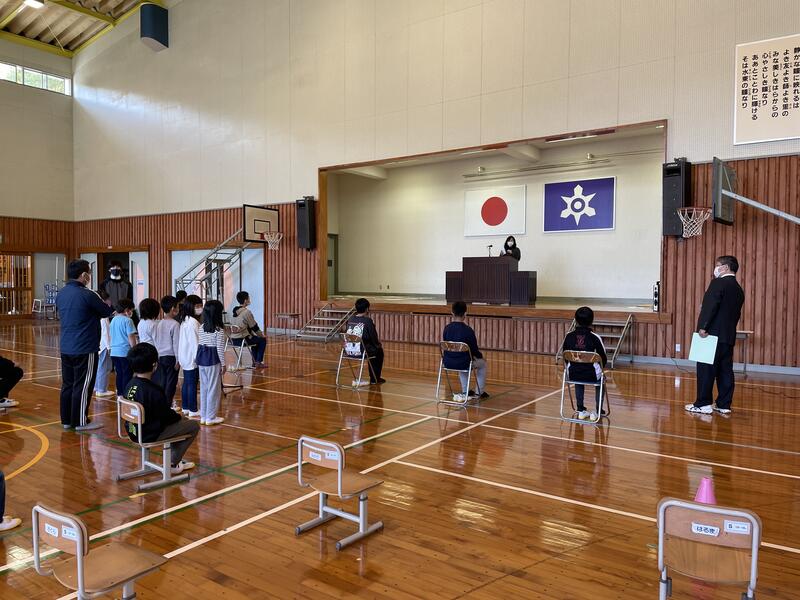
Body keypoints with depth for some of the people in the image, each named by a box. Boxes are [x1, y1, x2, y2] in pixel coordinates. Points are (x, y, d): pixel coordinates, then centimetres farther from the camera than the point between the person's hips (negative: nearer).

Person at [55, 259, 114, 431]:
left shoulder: (61, 294, 6)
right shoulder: (86, 295, -17)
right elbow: (107, 312, -7)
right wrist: (107, 306, 16)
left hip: (65, 347, 8)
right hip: (84, 349, -8)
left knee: (67, 384, 14)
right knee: (82, 386, 1)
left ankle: (66, 420, 22)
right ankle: (80, 422, 7)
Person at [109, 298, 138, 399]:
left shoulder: (113, 320, 11)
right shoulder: (127, 320, -12)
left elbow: (112, 336, 19)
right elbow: (131, 338, -13)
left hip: (114, 352, 7)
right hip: (125, 352, -7)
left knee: (119, 374, 14)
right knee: (127, 375, 0)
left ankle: (120, 395, 20)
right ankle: (126, 395, 2)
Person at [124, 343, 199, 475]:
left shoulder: (131, 384, 1)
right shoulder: (153, 390, -26)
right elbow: (166, 416, -16)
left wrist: (175, 414, 14)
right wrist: (179, 417, 5)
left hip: (134, 432, 9)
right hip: (150, 435, -9)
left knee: (177, 421, 27)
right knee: (194, 426, 0)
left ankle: (175, 459, 27)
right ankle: (173, 464, 7)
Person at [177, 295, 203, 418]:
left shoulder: (185, 320, 11)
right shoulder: (193, 322, -19)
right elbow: (194, 341, -21)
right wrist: (198, 357, -17)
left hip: (185, 357, 10)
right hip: (191, 357, -10)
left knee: (186, 382, 16)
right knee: (192, 384, -3)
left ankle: (185, 407, 25)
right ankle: (193, 411, 3)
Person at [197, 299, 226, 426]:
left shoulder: (202, 327, 4)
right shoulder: (219, 330, -14)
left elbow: (199, 345, 8)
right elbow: (220, 349, -14)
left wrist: (199, 359, 17)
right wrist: (223, 364, -5)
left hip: (201, 359, 6)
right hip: (213, 360, -6)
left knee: (204, 388, 14)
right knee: (214, 389, 3)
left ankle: (203, 416, 22)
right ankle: (211, 417, 9)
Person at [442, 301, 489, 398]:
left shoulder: (447, 328, -3)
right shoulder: (468, 330, -17)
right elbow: (474, 350, -9)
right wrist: (481, 356, 16)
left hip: (448, 363, 5)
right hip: (463, 364, -5)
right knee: (482, 363, 26)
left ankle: (465, 391, 43)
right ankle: (479, 392, 31)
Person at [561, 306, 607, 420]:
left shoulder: (569, 336, -5)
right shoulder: (595, 337, -12)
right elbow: (604, 358, -3)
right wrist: (599, 369, 18)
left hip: (572, 374, 2)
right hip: (592, 375, -2)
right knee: (601, 378, 33)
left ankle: (581, 410, 36)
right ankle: (597, 410, 29)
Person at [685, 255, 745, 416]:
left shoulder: (718, 283, -10)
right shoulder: (739, 289, 16)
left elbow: (710, 306, -20)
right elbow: (736, 314, 18)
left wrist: (703, 326, -18)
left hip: (713, 335, -8)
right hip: (729, 336, 8)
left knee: (706, 369, -3)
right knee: (725, 370, 10)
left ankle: (703, 404, 0)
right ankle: (724, 405, 14)